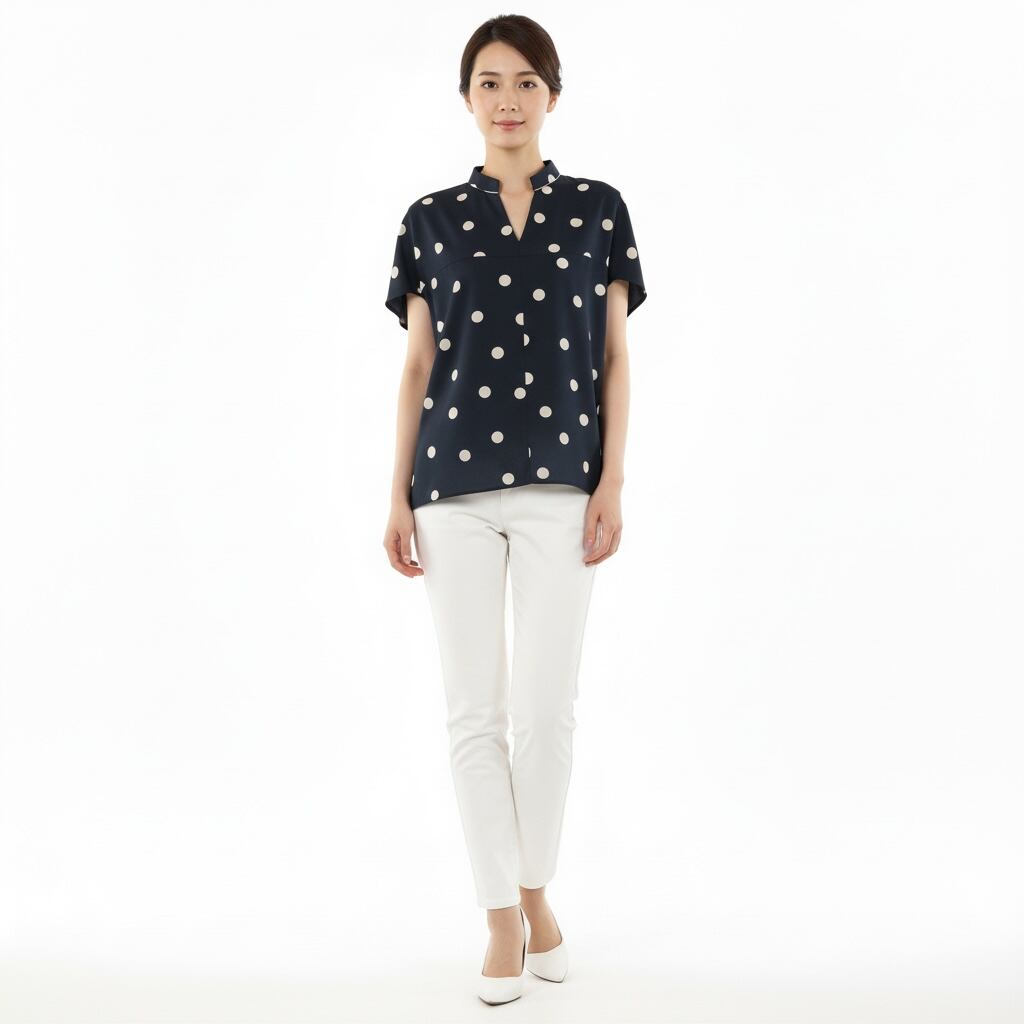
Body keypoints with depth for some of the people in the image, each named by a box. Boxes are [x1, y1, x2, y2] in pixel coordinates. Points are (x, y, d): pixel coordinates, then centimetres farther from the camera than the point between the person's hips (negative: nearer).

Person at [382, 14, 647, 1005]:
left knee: (546, 706, -2)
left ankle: (538, 890, 23)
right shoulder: (432, 218, 9)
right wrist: (398, 494, 4)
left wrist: (612, 483, -3)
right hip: (454, 486, 1)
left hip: (559, 484, -1)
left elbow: (614, 358, 6)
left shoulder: (598, 208, 7)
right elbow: (417, 366, 9)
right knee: (474, 709, 3)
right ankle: (502, 922, 16)